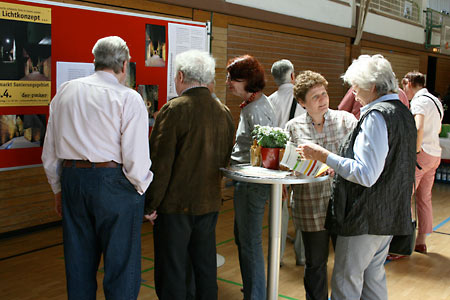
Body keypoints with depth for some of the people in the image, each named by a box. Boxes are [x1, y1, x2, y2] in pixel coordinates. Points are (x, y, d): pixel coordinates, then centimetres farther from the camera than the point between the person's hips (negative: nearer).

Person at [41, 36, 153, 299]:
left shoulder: (65, 92, 8)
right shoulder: (128, 98, -9)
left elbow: (49, 153, 13)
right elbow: (136, 158, -14)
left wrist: (59, 189, 23)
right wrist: (143, 190, 2)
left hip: (72, 180, 6)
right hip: (114, 183, -5)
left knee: (79, 265, 18)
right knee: (121, 266, 7)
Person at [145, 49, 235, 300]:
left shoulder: (174, 110, -14)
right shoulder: (225, 113, 5)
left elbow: (160, 163, -16)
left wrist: (150, 204, -8)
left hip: (176, 205, -6)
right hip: (210, 204, 6)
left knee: (172, 276, 5)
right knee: (206, 270, 19)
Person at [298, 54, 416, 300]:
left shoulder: (376, 116, -19)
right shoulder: (403, 113, 11)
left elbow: (366, 175, -26)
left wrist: (324, 156, -20)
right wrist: (338, 166, 20)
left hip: (365, 218, -10)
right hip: (391, 215, 10)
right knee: (373, 276, 20)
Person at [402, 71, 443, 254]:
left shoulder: (419, 101, -12)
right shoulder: (436, 101, 17)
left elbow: (418, 128, -28)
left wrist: (415, 152, -22)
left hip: (421, 153, -9)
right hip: (435, 154, 9)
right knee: (424, 198, 14)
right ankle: (421, 241, 21)